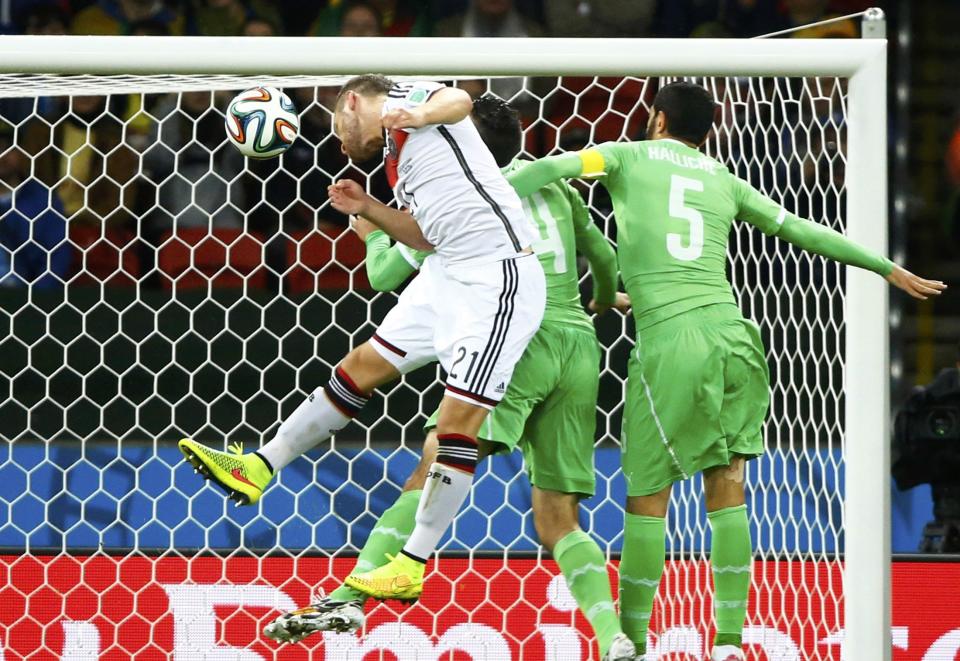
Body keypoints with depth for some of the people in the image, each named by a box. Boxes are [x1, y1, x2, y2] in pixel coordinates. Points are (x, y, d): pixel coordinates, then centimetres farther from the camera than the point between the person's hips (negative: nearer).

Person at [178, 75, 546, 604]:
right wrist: (367, 209, 15)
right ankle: (258, 468, 22)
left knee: (458, 422, -8)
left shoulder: (399, 99, 1)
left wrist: (420, 115, -39)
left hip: (498, 276, -10)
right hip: (448, 274, 10)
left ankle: (412, 567, -5)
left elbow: (459, 99, -19)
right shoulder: (399, 158, 24)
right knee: (360, 368, 14)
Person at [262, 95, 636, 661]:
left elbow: (385, 275, 13)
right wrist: (606, 299, 57)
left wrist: (373, 235, 36)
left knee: (435, 469, -16)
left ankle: (347, 600, -30)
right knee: (557, 522, 8)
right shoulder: (552, 185, 20)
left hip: (520, 338, -5)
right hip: (579, 347, 5)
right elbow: (604, 257, 34)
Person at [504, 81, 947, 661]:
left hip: (668, 341, -3)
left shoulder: (629, 157, 11)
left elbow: (548, 169, -4)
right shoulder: (725, 182, 20)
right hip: (731, 332, 4)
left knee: (647, 499, 2)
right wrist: (891, 270, 34)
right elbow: (804, 232, 24)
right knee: (727, 492, 8)